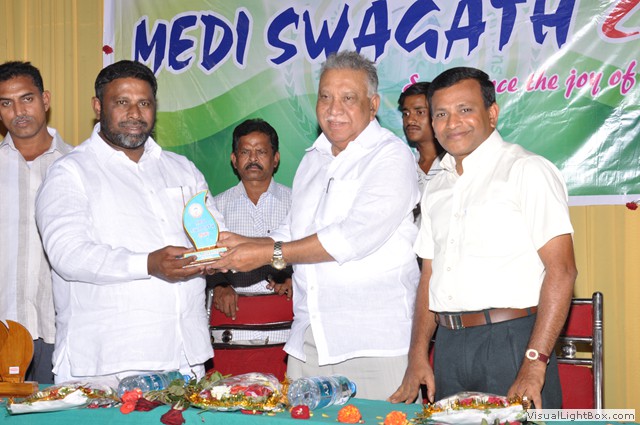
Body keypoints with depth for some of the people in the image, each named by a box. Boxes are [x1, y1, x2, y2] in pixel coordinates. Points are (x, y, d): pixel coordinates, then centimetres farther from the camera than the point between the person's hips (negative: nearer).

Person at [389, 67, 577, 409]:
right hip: (448, 349, 6)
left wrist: (534, 366, -20)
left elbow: (561, 271, -14)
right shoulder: (436, 188, 16)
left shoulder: (528, 171, -7)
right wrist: (418, 355, 6)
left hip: (511, 342, -6)